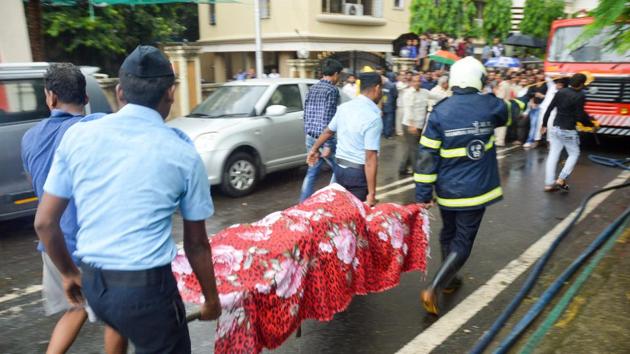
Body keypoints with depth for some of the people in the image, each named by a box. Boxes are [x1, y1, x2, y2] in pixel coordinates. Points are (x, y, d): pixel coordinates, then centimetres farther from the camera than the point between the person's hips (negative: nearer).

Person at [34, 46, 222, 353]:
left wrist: (68, 273, 20)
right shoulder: (183, 153, -9)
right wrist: (211, 298, 12)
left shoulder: (77, 135, -2)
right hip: (146, 287, -4)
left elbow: (44, 222, 3)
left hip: (91, 282, 5)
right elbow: (196, 243, -2)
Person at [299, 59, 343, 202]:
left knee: (311, 172, 14)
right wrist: (328, 145, -19)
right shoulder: (332, 90, -13)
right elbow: (328, 119, -19)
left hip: (310, 137, 8)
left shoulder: (312, 88, 12)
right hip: (324, 139, -8)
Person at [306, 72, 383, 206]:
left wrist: (314, 149, 34)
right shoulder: (373, 117, -20)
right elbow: (370, 158, -24)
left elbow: (328, 131, 17)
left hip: (340, 168, 7)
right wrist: (372, 193, -22)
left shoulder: (344, 107, 2)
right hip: (359, 172, -7)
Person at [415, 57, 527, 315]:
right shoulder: (490, 105, -6)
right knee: (463, 242, 5)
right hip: (476, 190, -1)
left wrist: (423, 193, -3)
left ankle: (448, 280, 39)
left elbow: (427, 156, -10)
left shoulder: (440, 111, -9)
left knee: (448, 234, 22)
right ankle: (433, 290, -7)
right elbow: (511, 110, 20)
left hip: (447, 190, 2)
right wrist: (522, 101, 44)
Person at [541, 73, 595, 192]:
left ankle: (549, 183, 6)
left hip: (555, 128, 5)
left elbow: (549, 109, 5)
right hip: (568, 131, -5)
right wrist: (590, 123, -1)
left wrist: (544, 124, 15)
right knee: (574, 154, 13)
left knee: (553, 155, 8)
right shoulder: (580, 96, -14)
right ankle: (561, 179, 2)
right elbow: (580, 116, -17)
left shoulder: (560, 92, 3)